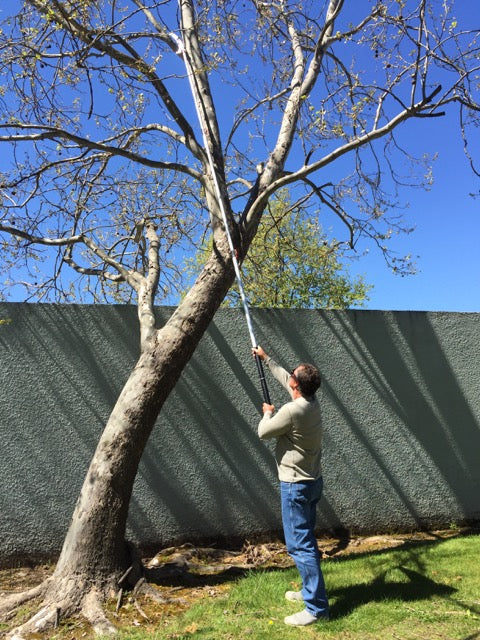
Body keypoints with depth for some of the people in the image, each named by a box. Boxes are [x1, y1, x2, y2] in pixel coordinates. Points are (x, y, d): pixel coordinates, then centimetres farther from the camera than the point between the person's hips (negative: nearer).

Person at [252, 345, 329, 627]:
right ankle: (311, 590, 34)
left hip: (296, 486, -9)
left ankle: (317, 608, 4)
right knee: (306, 540, 21)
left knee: (300, 545, -2)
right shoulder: (312, 401, 1)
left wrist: (268, 413, 10)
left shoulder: (292, 411, -26)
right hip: (312, 481, 9)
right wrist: (265, 358, 27)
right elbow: (284, 377, 18)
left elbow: (263, 432, -10)